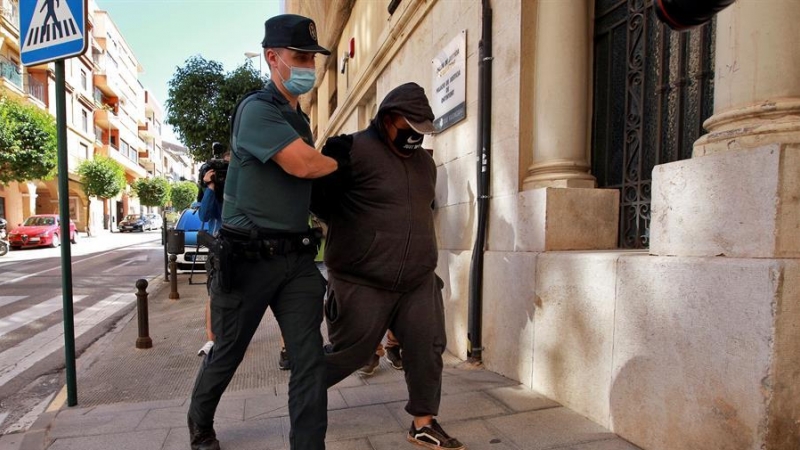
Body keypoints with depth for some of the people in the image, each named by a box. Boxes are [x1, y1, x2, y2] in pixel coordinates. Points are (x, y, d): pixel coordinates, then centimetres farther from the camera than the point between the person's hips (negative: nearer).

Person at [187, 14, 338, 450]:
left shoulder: (299, 118, 15)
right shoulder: (257, 109, -11)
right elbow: (302, 164, -23)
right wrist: (340, 161, -4)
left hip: (297, 256, 6)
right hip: (248, 256, -6)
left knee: (309, 359, -1)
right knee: (227, 353, 15)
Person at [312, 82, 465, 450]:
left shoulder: (425, 161, 12)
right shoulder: (354, 150, -12)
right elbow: (316, 196, -9)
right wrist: (351, 229, -1)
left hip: (419, 282, 7)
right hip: (362, 284, -6)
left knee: (428, 350, 5)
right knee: (347, 353, 7)